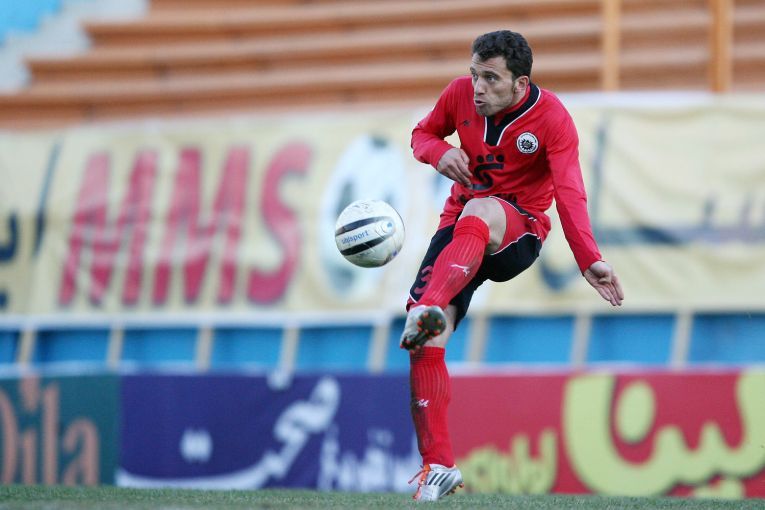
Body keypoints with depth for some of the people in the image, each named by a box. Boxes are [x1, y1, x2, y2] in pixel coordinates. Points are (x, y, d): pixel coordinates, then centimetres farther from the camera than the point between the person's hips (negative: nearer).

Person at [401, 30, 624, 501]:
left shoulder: (552, 118, -13)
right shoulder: (460, 94, -2)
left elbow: (569, 194, -22)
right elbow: (423, 133, 16)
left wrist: (589, 260, -37)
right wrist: (440, 152, -9)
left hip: (518, 231, -4)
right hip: (461, 228, 4)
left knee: (478, 212, -41)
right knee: (425, 344, -13)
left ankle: (428, 309, -63)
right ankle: (438, 465, -7)